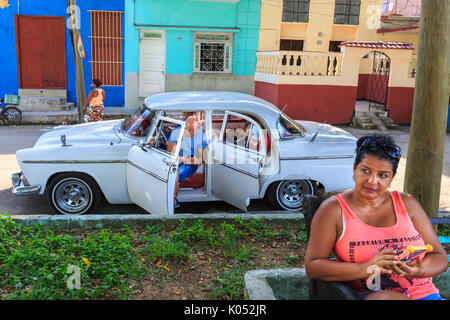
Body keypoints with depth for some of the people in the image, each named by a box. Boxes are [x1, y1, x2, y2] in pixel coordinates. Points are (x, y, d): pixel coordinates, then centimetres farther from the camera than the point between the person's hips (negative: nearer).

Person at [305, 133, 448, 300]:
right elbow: (312, 266, -6)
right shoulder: (334, 209, 0)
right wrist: (364, 269, -19)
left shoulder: (407, 204, 11)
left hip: (425, 293, 3)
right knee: (385, 297, -36)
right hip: (369, 295, -3)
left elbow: (440, 258, 12)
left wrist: (419, 270, -12)